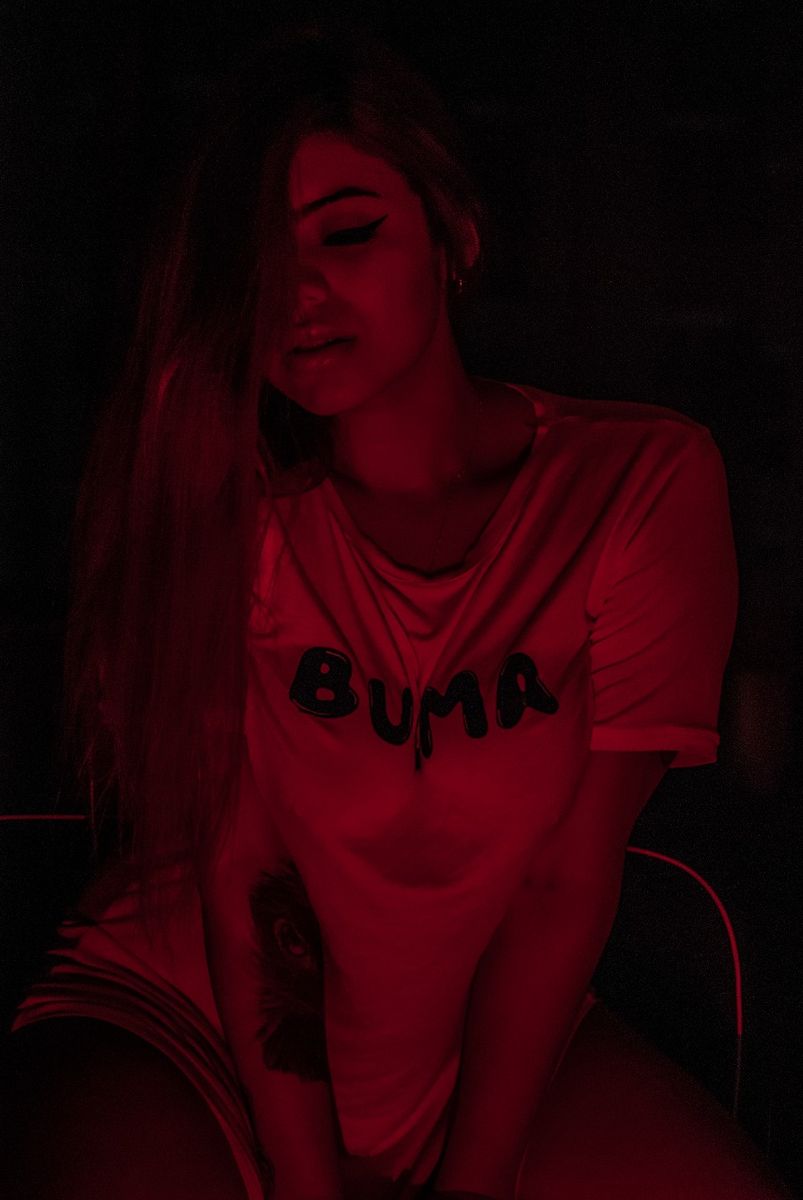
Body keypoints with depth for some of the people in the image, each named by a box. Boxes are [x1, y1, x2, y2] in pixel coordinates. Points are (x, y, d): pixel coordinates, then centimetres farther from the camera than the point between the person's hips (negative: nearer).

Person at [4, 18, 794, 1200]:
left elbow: (570, 879, -9)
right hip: (184, 1005, -1)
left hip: (498, 1039, 2)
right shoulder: (208, 493, -9)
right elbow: (237, 860, -10)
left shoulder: (643, 482, -9)